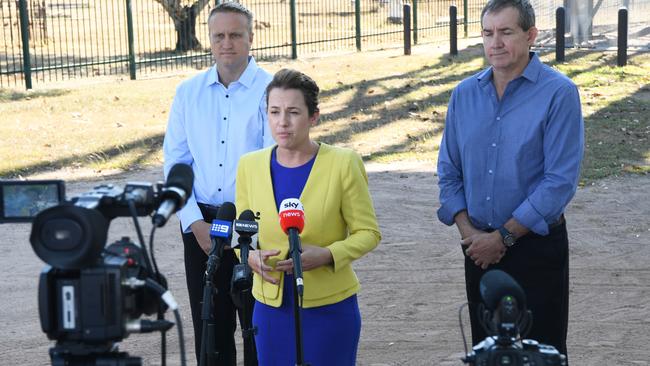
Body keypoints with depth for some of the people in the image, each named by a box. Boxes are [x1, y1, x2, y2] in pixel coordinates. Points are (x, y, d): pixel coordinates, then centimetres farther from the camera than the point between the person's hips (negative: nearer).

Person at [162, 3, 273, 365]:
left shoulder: (270, 91, -4)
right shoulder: (188, 93, 7)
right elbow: (174, 163, 6)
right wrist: (196, 223, -4)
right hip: (201, 224, 3)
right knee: (210, 327, 9)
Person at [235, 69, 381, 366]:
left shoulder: (343, 163, -8)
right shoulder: (249, 165, 3)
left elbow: (368, 233, -3)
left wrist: (327, 255, -20)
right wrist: (251, 256, -10)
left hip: (329, 307, -3)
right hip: (271, 308, 3)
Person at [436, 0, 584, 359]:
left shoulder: (558, 93, -12)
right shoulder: (464, 94, 5)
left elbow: (561, 181, -16)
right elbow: (448, 171, 9)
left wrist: (504, 237, -15)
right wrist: (468, 231, -6)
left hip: (536, 245, -5)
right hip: (480, 248, 5)